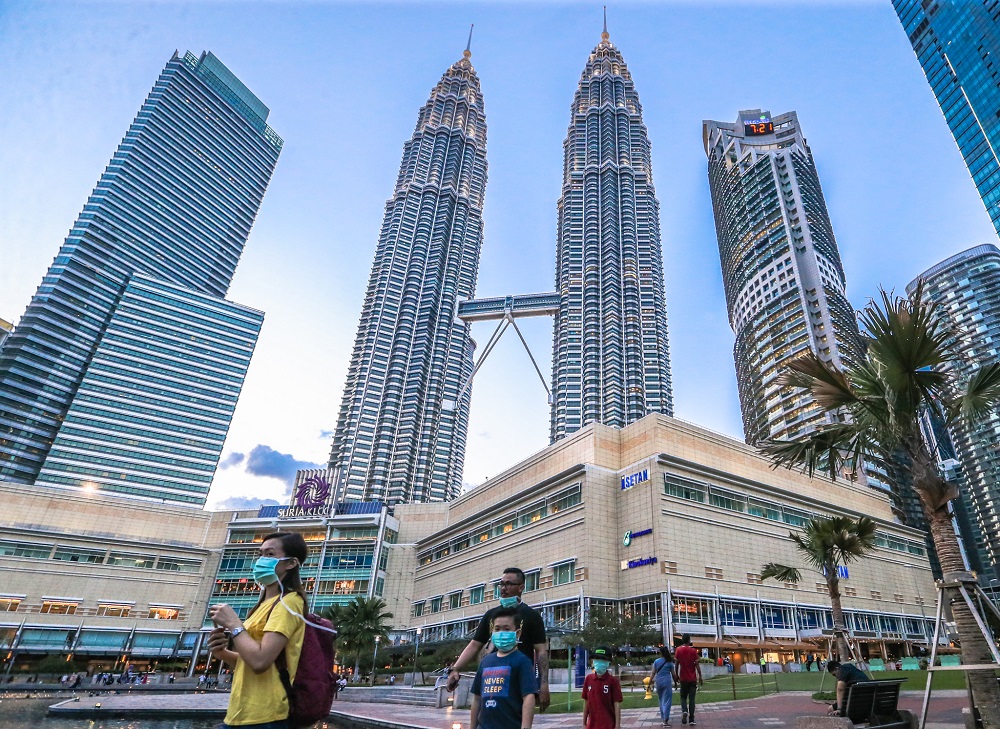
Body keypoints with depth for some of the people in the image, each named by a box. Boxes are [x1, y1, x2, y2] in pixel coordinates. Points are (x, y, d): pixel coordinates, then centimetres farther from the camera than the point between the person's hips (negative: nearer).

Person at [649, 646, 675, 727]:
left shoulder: (656, 661, 1)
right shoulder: (669, 662, -1)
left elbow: (653, 672, -1)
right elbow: (673, 673, 3)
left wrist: (650, 681, 3)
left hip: (658, 682, 2)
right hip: (667, 682, -2)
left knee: (661, 700, 20)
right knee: (667, 701, 0)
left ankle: (663, 717, 28)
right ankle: (665, 720, -8)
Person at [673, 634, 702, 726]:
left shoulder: (678, 650, -2)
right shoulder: (693, 650, -5)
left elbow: (676, 664, -1)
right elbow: (697, 665, -7)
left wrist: (676, 675, 9)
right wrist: (700, 677, 0)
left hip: (683, 678, 0)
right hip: (693, 679, 0)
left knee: (683, 697, 12)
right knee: (691, 699, 6)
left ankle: (684, 711, -13)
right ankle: (691, 719, 3)